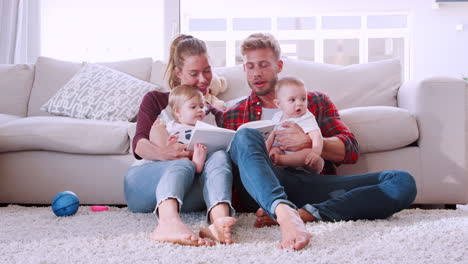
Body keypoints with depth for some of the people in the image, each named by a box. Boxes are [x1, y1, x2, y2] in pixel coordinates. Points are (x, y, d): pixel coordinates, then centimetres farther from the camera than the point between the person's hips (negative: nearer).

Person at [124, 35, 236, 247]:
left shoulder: (216, 115, 29)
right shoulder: (155, 100, 18)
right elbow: (139, 144, 1)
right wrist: (163, 153, -24)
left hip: (189, 195, 2)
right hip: (145, 178, -2)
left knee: (220, 157, -29)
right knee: (183, 164, -35)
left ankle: (218, 221, -60)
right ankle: (169, 222, -68)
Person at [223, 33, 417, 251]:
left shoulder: (316, 101, 27)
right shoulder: (232, 116, 26)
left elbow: (350, 151, 15)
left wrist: (308, 141, -3)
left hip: (315, 182, 2)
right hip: (264, 188, -1)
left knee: (403, 182, -21)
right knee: (246, 136, -32)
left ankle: (305, 214, -38)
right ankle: (285, 214, -56)